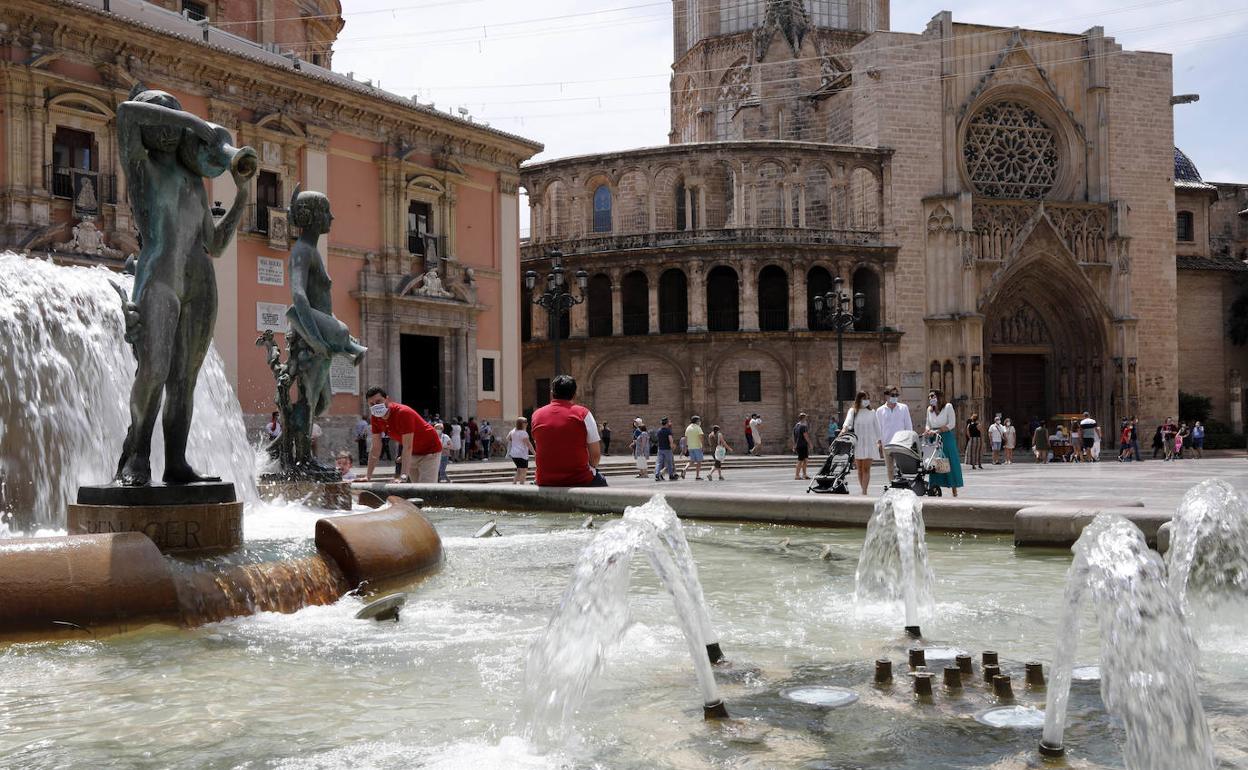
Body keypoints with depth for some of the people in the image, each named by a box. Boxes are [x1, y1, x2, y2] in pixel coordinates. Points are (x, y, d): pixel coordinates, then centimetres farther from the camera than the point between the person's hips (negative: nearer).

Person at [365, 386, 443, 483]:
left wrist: (402, 476, -41)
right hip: (413, 454, 7)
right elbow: (376, 448, -3)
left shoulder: (403, 413, -30)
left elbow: (407, 448, -34)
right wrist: (368, 476, -9)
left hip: (429, 450, -7)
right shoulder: (376, 418, -8)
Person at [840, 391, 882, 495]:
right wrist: (844, 429, -33)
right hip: (857, 443, 0)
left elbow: (876, 427, 17)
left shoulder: (872, 412, 10)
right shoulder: (853, 411, 5)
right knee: (860, 469, 5)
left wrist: (879, 441, 19)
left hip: (869, 443, 0)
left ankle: (864, 491, -17)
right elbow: (848, 421, -13)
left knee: (866, 468, -10)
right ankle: (864, 490, 13)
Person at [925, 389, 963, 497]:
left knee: (950, 463, -3)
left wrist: (936, 431, -15)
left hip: (947, 438, -4)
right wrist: (929, 431, -6)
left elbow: (951, 424, -8)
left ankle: (954, 490, 1)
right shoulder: (929, 409, 12)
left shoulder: (948, 407, -2)